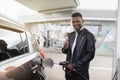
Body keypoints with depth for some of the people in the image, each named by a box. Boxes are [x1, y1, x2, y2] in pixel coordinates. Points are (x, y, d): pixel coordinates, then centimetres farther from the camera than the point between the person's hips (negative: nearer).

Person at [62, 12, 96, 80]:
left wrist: (75, 65, -15)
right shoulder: (71, 35, 8)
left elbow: (91, 54, -15)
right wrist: (65, 48, -9)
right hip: (69, 71, 5)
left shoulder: (89, 35, -11)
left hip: (80, 72, -5)